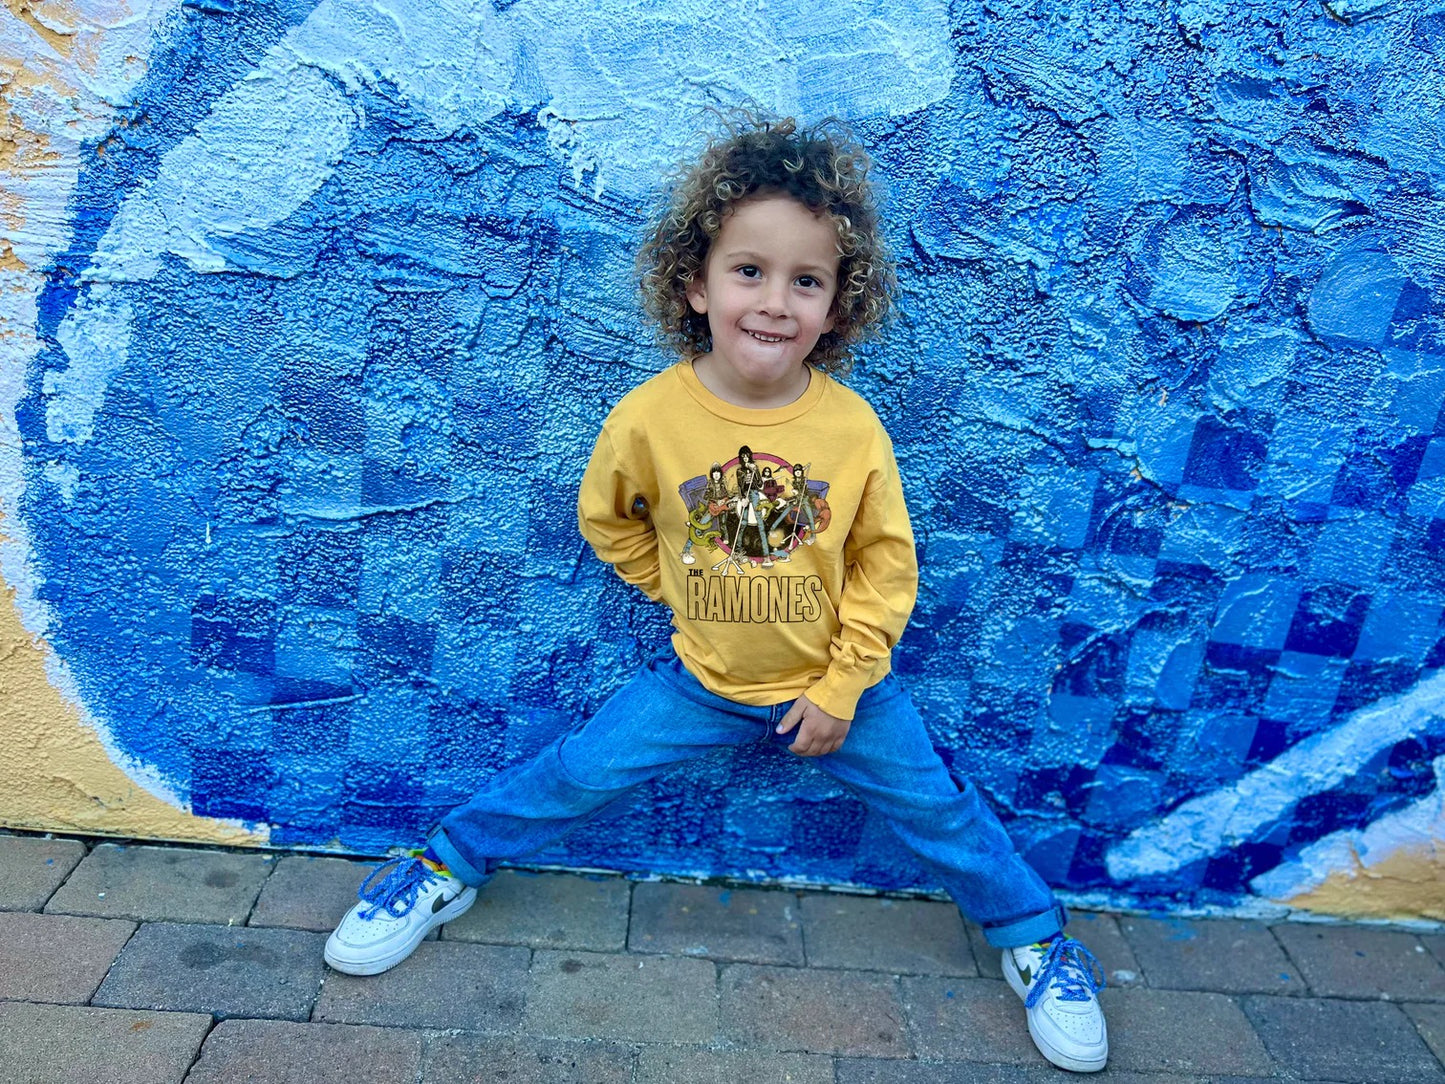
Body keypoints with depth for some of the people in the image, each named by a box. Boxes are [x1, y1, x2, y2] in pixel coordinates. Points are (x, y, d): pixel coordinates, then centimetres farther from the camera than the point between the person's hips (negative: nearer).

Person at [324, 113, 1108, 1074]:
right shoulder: (649, 417, -19)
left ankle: (1035, 938, 34)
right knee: (572, 776, 4)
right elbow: (608, 521, 1)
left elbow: (885, 563, -7)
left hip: (835, 685, 0)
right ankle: (448, 868, 31)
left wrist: (843, 686, -9)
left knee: (938, 806, 7)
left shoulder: (854, 429, -20)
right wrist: (685, 595, 2)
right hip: (702, 682, 1)